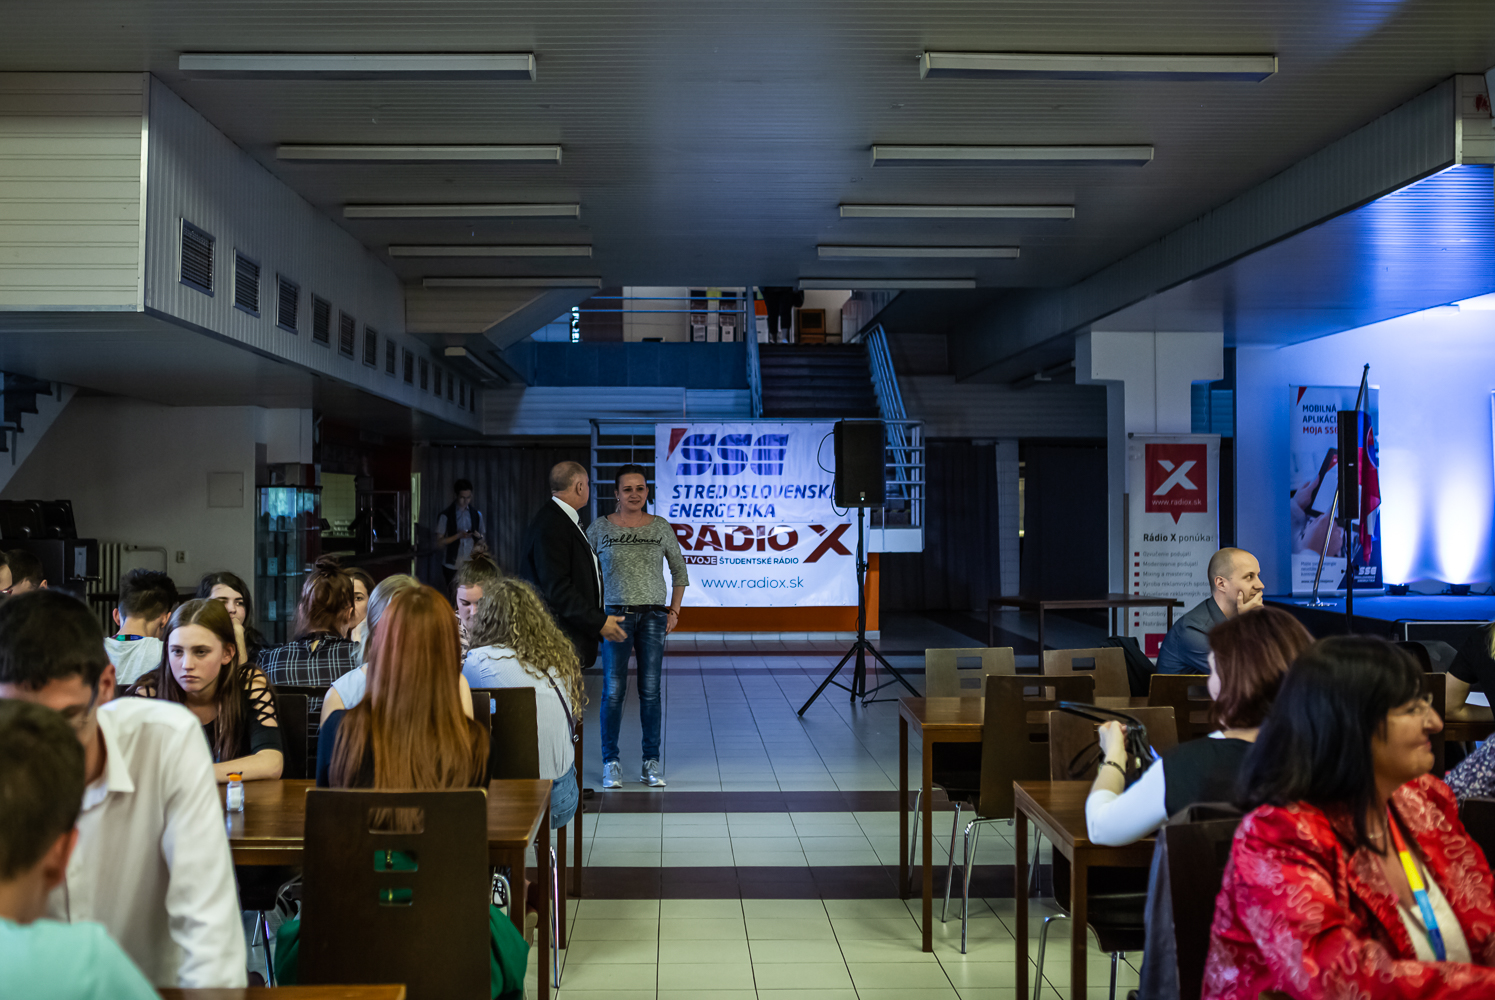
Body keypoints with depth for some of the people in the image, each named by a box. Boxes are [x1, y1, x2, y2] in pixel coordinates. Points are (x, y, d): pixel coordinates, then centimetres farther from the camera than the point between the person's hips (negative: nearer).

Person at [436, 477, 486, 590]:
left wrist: (479, 536, -7)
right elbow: (439, 543, -3)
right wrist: (458, 536, -17)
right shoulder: (445, 516, -1)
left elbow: (482, 540, 17)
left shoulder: (476, 514, 10)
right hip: (452, 567, -2)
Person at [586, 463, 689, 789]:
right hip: (615, 615, -1)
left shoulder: (661, 527, 5)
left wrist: (674, 610, 9)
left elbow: (679, 570, 15)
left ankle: (651, 762, 11)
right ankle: (611, 762, 7)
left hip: (654, 616, 1)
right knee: (613, 691, -3)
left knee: (650, 691, 3)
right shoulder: (600, 528, 2)